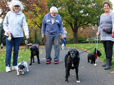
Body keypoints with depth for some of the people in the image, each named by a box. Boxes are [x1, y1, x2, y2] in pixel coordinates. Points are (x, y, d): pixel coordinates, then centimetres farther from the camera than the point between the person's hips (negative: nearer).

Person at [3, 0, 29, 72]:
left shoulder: (22, 15, 2)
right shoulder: (9, 14, 3)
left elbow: (25, 25, -5)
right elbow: (5, 23, 8)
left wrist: (27, 33, -19)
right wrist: (7, 30, -7)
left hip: (18, 35, 1)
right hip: (9, 35, -1)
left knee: (16, 51, 8)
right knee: (8, 50, -1)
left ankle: (14, 65, 19)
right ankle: (7, 66, 8)